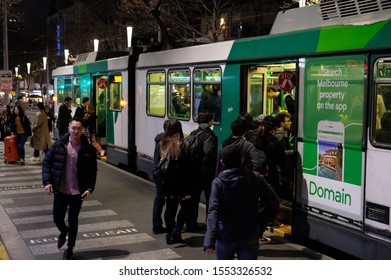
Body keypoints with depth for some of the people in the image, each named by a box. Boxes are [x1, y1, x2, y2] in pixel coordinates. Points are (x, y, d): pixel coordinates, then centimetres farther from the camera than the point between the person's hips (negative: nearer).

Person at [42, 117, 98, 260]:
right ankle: (63, 231, 45)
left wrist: (90, 188, -11)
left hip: (77, 192, -1)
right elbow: (47, 162, 2)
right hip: (60, 190, 1)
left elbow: (93, 171, -2)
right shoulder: (59, 145, -4)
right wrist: (47, 181, -8)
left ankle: (70, 248, 28)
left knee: (73, 221, 8)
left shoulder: (88, 149, -6)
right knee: (57, 218, 9)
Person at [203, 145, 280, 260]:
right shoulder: (256, 179, -5)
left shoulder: (218, 183, -11)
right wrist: (260, 219, 6)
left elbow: (213, 212, -21)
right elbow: (274, 202, -5)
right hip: (250, 237, 1)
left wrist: (209, 241, -27)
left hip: (225, 238, 0)